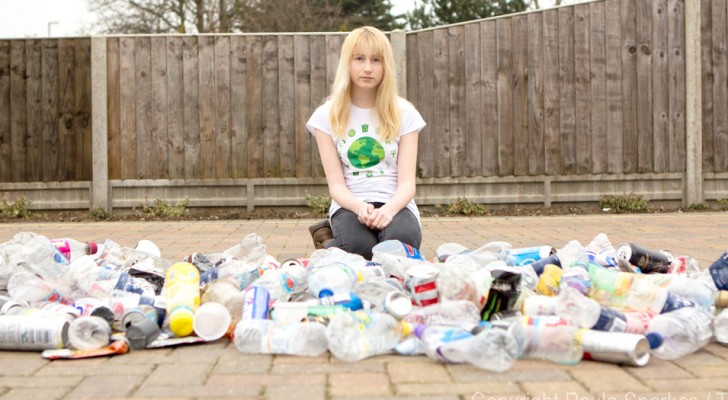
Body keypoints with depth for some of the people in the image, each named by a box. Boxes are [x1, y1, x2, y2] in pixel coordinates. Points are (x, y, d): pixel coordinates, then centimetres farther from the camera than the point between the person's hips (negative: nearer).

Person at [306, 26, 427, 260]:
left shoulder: (404, 114, 5)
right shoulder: (327, 116, 3)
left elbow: (407, 182, -3)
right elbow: (336, 184, -3)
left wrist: (389, 209, -25)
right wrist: (360, 207, -26)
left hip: (394, 205, 1)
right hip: (350, 206, -1)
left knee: (401, 241, -36)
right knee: (358, 246, -36)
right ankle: (330, 246, -1)